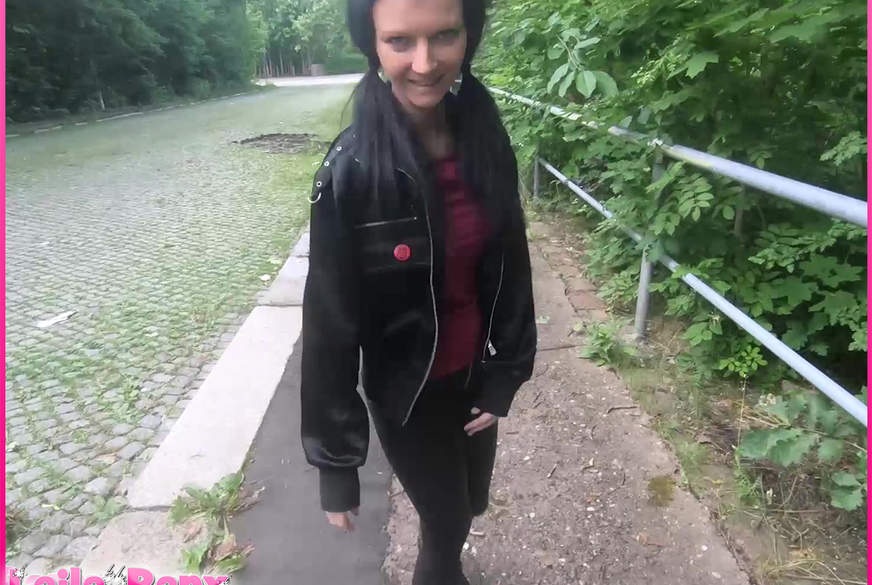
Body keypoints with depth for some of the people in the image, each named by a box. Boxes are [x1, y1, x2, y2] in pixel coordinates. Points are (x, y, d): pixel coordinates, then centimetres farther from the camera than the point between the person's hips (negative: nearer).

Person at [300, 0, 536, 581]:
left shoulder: (488, 142, -9)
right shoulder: (351, 171, -24)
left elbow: (510, 265, 0)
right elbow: (331, 323, -20)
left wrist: (505, 375, 0)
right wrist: (336, 459, -14)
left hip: (474, 373, 5)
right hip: (406, 391, -5)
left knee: (472, 502, 26)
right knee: (447, 518, 16)